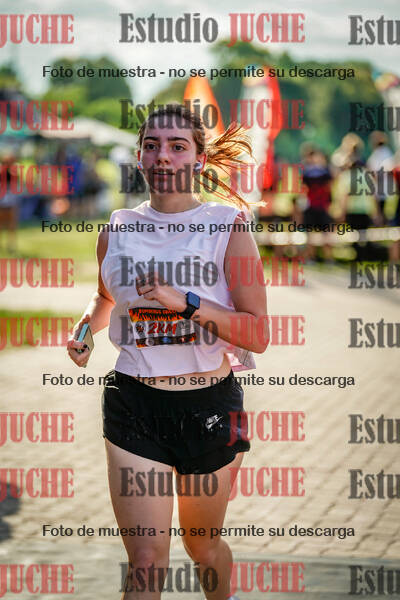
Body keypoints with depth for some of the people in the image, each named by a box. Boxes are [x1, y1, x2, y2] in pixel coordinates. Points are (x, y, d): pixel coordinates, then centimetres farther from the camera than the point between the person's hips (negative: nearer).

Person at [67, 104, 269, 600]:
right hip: (134, 404, 1)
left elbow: (258, 335, -12)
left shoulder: (227, 225, -6)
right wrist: (84, 329, 6)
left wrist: (186, 302, -22)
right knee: (146, 558, -6)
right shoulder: (118, 229, 3)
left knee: (202, 543, 16)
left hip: (209, 404, -1)